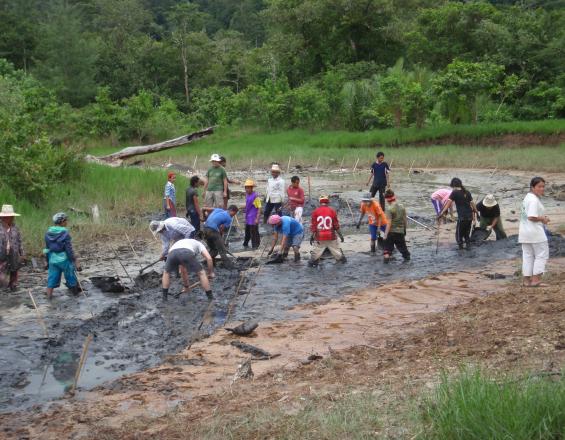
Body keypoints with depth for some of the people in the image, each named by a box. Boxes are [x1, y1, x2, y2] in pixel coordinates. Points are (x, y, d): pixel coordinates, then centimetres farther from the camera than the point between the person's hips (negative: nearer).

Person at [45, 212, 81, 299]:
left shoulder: (48, 233, 2)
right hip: (64, 259, -5)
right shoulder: (64, 233, -14)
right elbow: (69, 249, -15)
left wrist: (47, 261, 20)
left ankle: (49, 295, 11)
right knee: (70, 276, 13)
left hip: (52, 259, 5)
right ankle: (76, 291, 28)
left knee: (52, 278, 10)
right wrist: (76, 262, -12)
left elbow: (47, 248, 9)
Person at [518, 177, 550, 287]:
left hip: (524, 232, 10)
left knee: (527, 255, 12)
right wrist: (543, 219, -11)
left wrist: (542, 217, 10)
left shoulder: (528, 197, 14)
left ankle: (527, 280, 14)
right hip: (535, 232, -10)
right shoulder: (534, 200, -18)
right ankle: (536, 280, -3)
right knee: (542, 254, 0)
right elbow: (531, 217, -25)